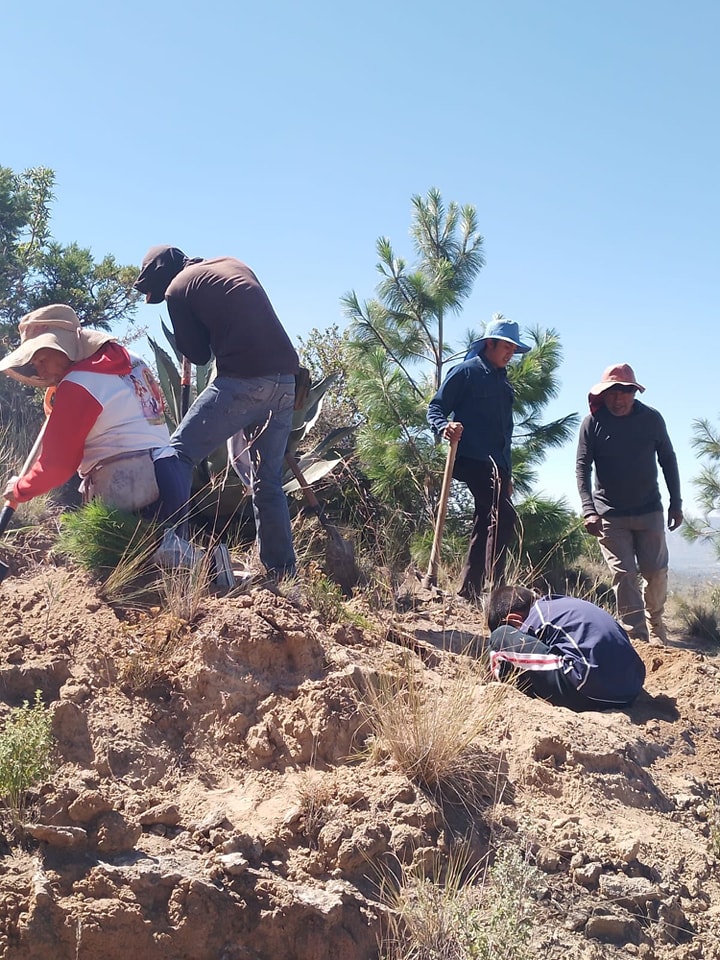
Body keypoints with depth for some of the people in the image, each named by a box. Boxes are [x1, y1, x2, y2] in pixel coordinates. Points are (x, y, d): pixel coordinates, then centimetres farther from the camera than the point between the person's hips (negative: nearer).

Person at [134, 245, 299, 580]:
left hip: (242, 380, -7)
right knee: (268, 483, 15)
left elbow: (198, 354, 8)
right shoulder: (234, 264, 23)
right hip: (285, 380, 7)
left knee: (180, 453, 1)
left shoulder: (177, 289, 5)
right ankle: (282, 574, 16)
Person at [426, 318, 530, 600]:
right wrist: (445, 426, -27)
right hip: (472, 458, -9)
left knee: (486, 527, 8)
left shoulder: (502, 381, 24)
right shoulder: (467, 371, 0)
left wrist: (507, 475, 26)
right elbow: (435, 407, -4)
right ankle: (493, 587, -22)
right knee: (503, 515, -22)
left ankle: (468, 592, 14)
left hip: (496, 463, 9)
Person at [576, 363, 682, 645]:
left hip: (649, 511, 2)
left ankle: (654, 624, 27)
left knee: (656, 572, 4)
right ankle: (636, 634, -1)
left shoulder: (651, 418, -2)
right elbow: (582, 467, -9)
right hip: (610, 514, -2)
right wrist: (589, 510, -20)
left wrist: (676, 503, 6)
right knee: (624, 574, -5)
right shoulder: (593, 422, -7)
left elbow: (668, 460, 7)